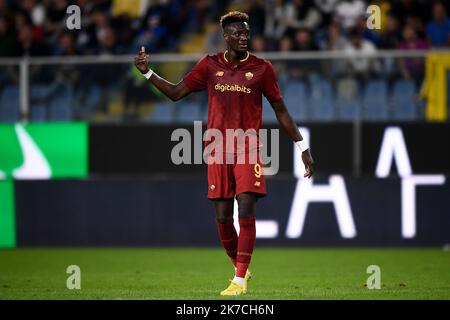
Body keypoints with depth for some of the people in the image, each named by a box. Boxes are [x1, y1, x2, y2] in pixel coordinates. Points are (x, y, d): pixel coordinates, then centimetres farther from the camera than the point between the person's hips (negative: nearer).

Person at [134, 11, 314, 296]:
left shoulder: (261, 68, 2)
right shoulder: (210, 65, 7)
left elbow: (281, 110, 7)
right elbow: (176, 92, 13)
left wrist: (303, 147, 6)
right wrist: (147, 72, 1)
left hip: (249, 150, -2)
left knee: (246, 213, -13)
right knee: (223, 217, 2)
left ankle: (240, 280, -9)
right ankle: (240, 269, 24)